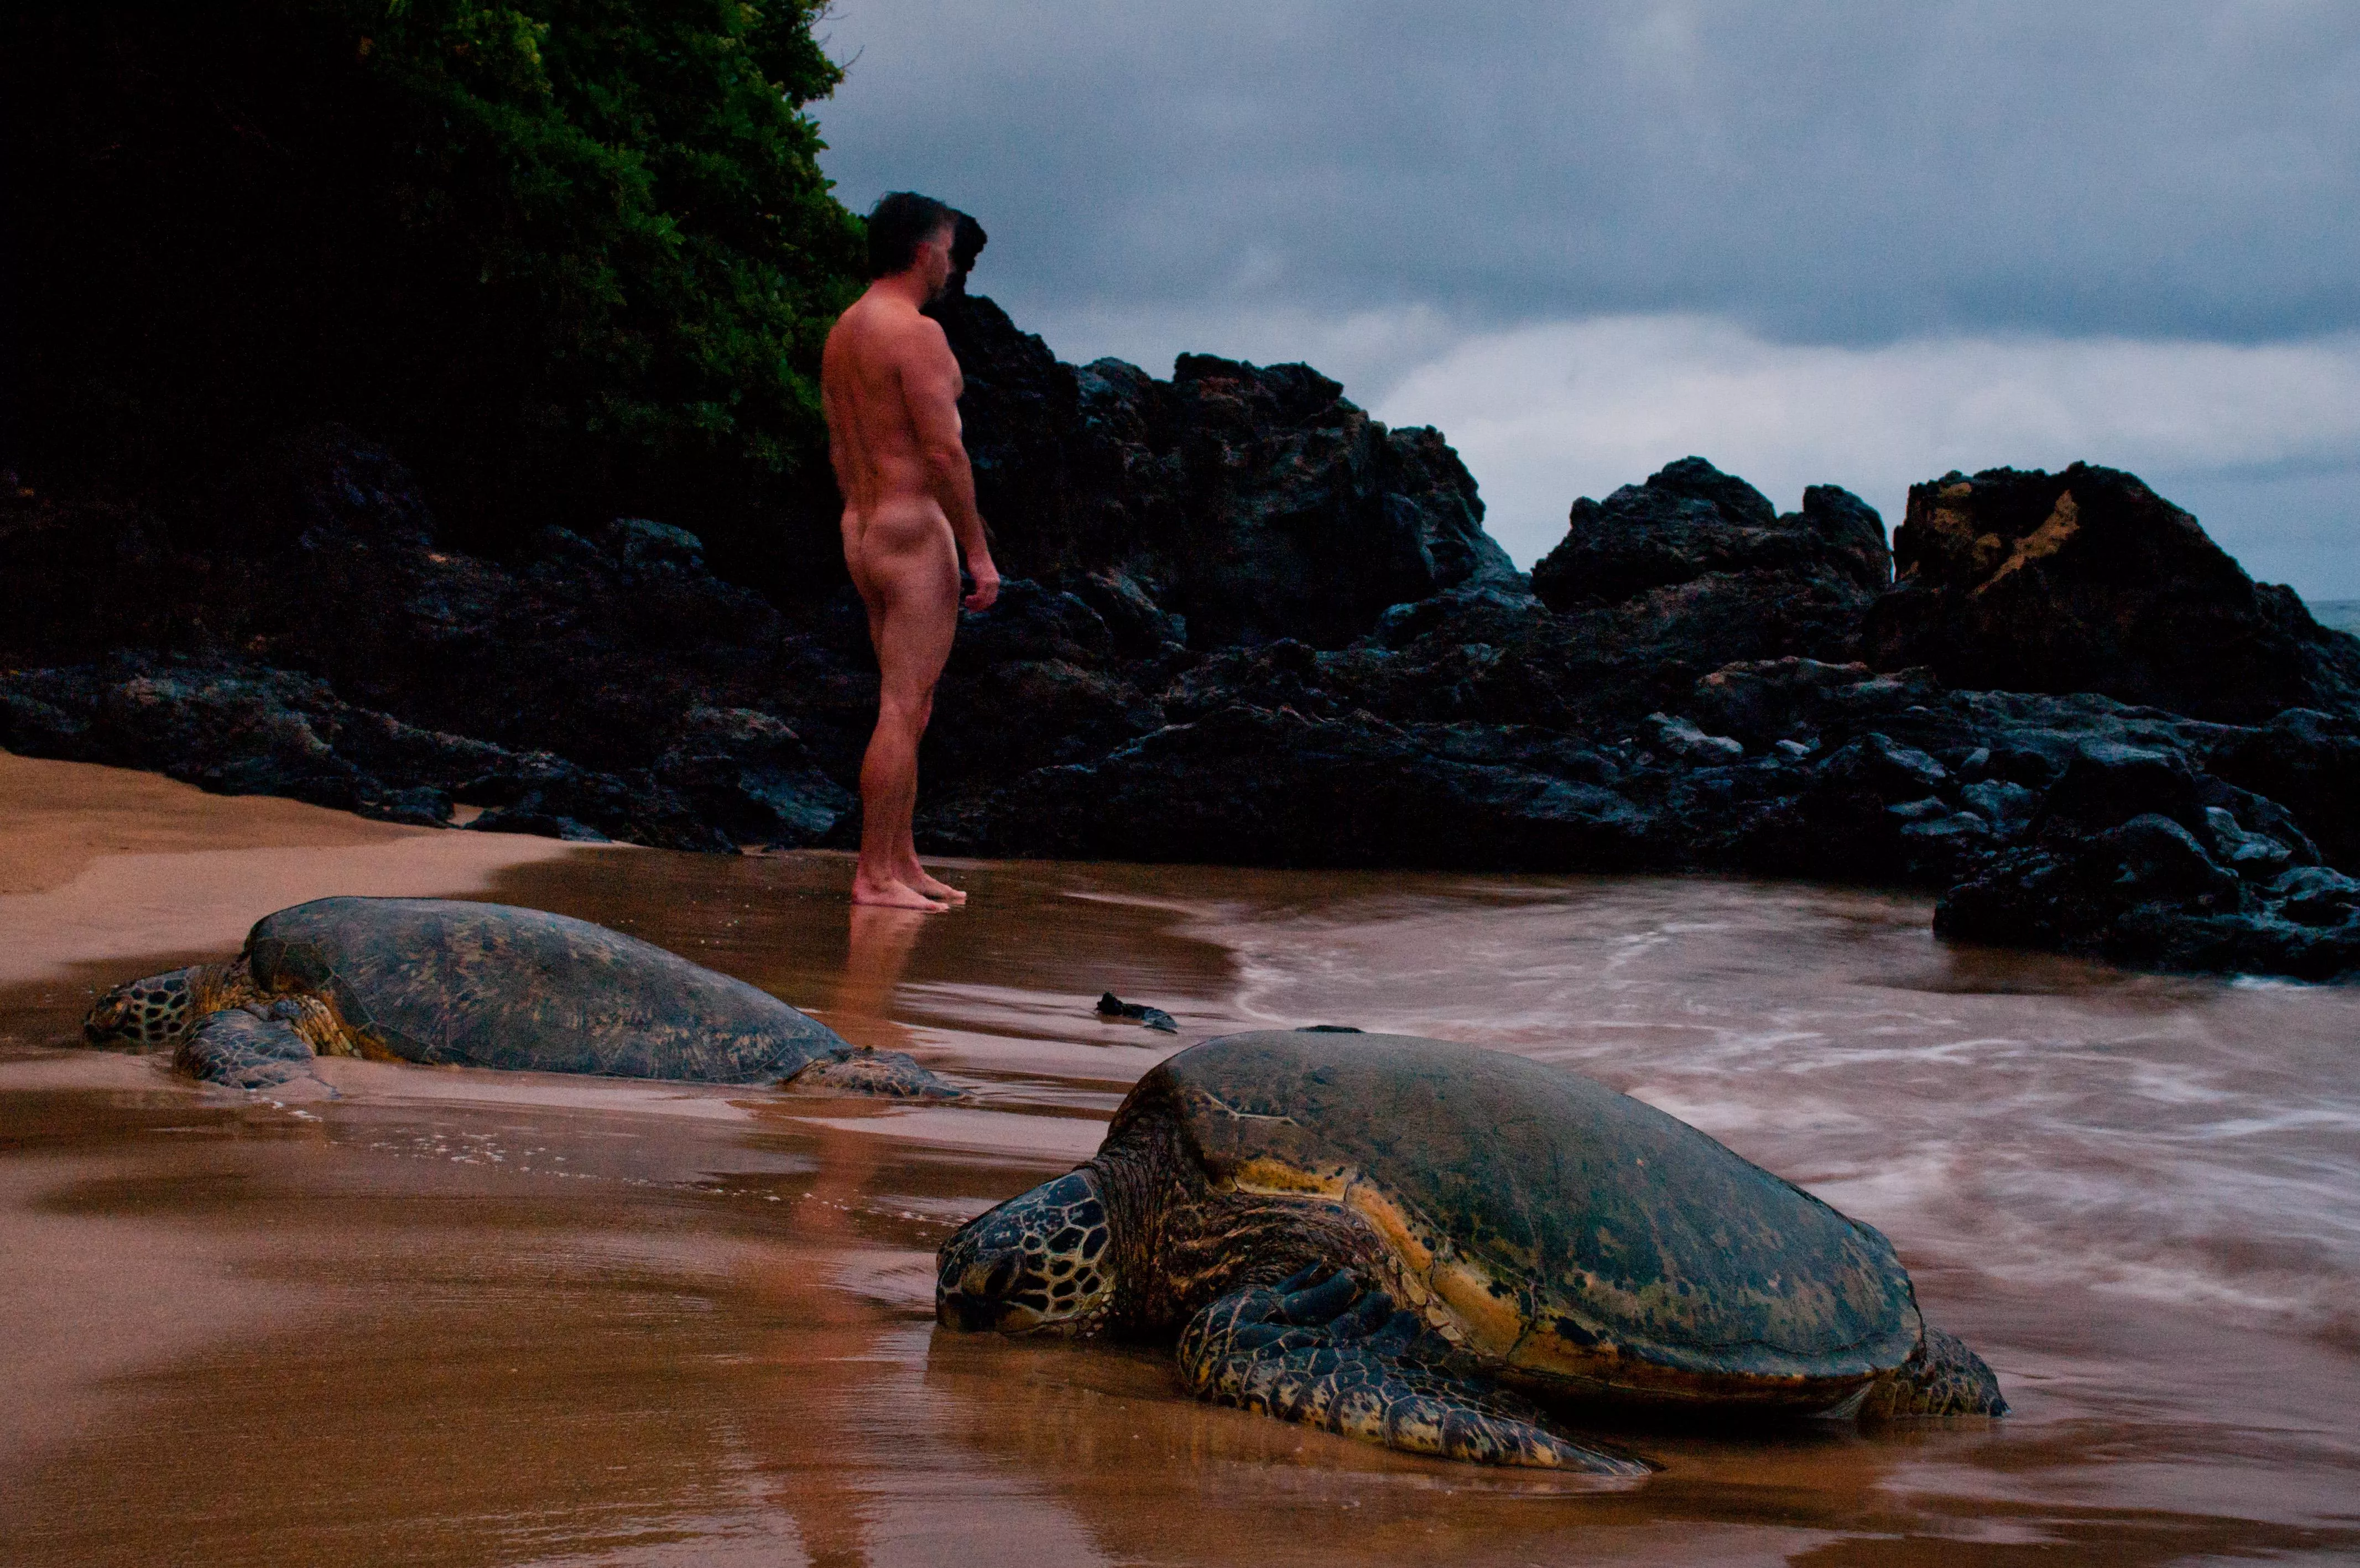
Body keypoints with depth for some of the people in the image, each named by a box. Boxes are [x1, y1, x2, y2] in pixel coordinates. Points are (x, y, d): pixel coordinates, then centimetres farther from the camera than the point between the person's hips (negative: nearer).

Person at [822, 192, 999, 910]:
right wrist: (978, 550, -14)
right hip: (916, 530, -10)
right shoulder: (916, 333, -15)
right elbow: (944, 452, -19)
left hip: (864, 529, 10)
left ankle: (901, 863, 18)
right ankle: (874, 875, -8)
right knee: (901, 711, -8)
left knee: (911, 709, 15)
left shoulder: (844, 332, 14)